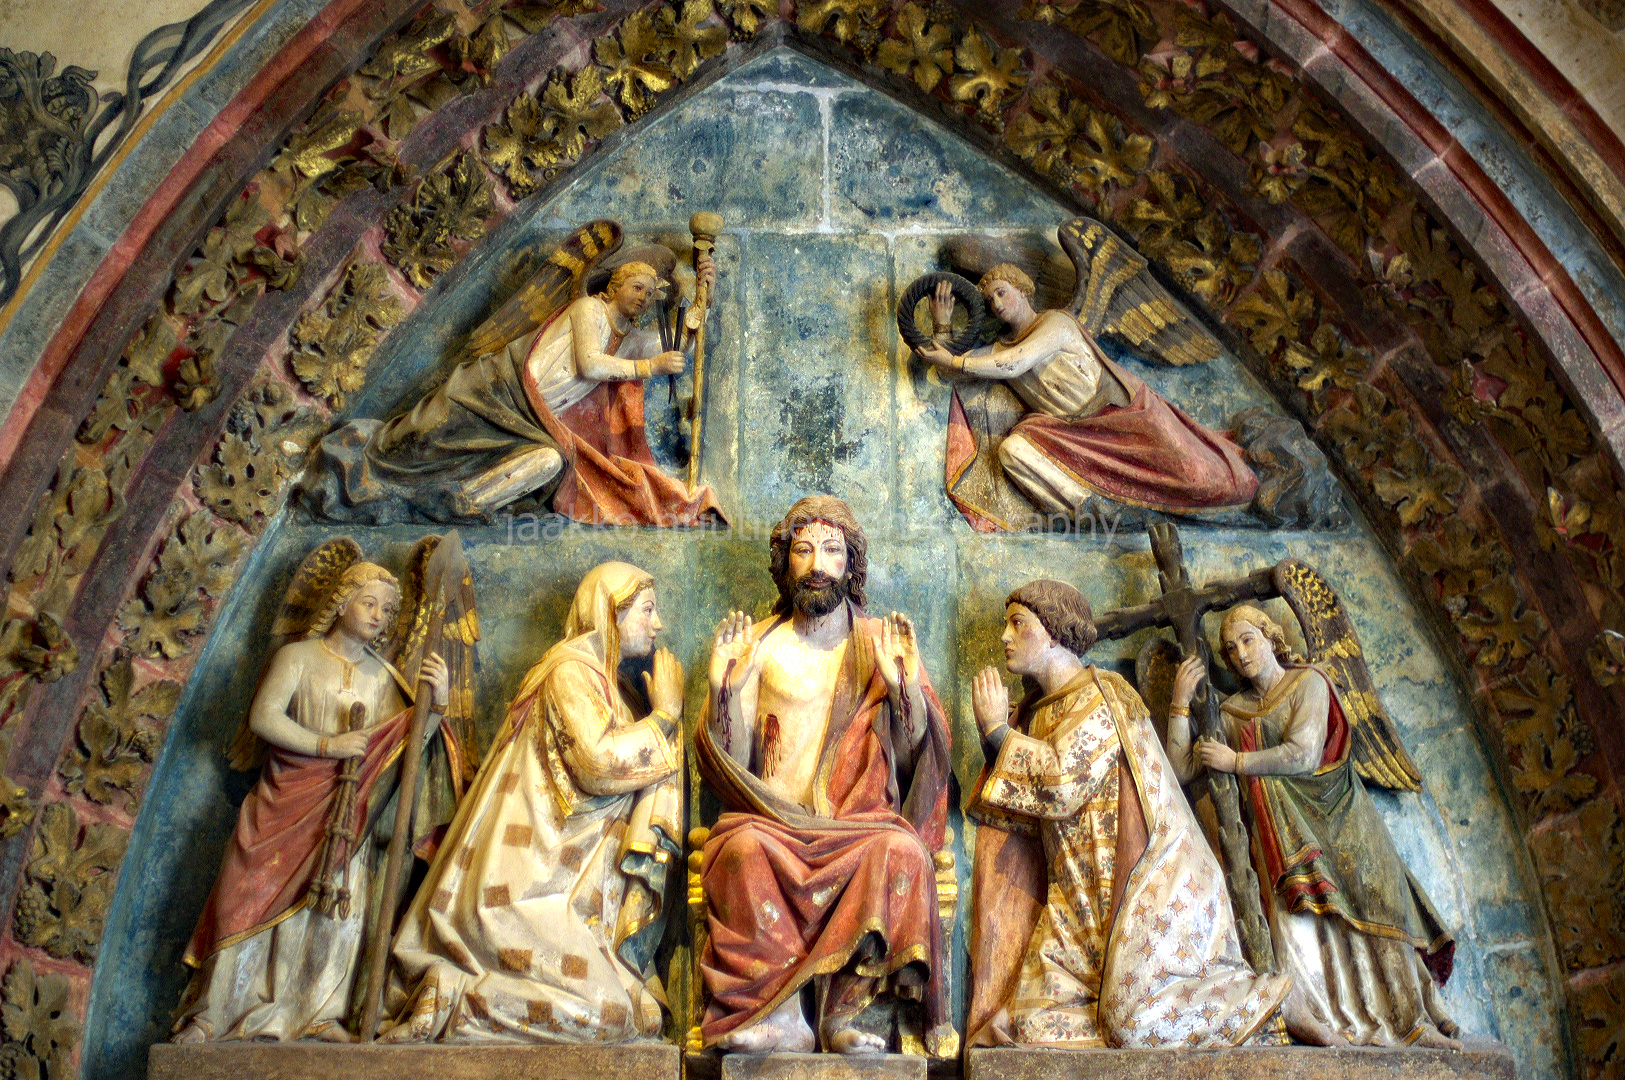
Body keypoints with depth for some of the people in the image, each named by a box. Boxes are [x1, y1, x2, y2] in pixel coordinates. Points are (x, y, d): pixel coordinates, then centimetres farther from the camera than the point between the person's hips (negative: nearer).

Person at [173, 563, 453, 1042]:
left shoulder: (383, 677, 12)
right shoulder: (297, 656, 2)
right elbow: (262, 717, -11)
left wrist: (437, 701, -11)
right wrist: (325, 745, -19)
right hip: (285, 801, -3)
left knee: (343, 901, -9)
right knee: (254, 897, -6)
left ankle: (321, 1014, -1)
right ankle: (211, 1013, 3)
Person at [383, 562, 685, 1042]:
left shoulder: (598, 677, 22)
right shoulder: (571, 669, -6)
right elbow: (599, 762, -20)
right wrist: (666, 714, -7)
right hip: (529, 889, -10)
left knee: (643, 997, 0)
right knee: (613, 1014, -19)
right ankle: (451, 997, -12)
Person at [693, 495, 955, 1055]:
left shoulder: (882, 643, 10)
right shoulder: (760, 645, 10)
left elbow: (917, 759, 3)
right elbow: (730, 766, 4)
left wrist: (908, 688, -15)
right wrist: (724, 689, -13)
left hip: (863, 820, 0)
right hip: (774, 821, 0)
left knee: (901, 849, -32)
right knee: (743, 847, -32)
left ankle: (846, 1009, -22)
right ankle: (778, 1015, -25)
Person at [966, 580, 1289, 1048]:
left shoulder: (1101, 697, -9)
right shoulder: (1039, 710, 17)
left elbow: (1060, 785, -21)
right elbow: (1022, 813, 15)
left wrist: (998, 730, -9)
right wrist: (996, 731, 6)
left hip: (1144, 883, -8)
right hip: (1083, 897, 8)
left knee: (1136, 1018, -18)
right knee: (1036, 1023, -5)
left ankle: (1270, 1003, 3)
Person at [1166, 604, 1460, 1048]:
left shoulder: (1309, 683, 5)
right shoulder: (1232, 712, 17)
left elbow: (1303, 755, -10)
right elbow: (1181, 769, 9)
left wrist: (1235, 762, -3)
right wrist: (1181, 702, 3)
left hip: (1335, 812, -2)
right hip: (1281, 821, 2)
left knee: (1372, 900, -22)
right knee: (1296, 894, -27)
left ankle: (1410, 1018, -23)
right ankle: (1301, 1010, -40)